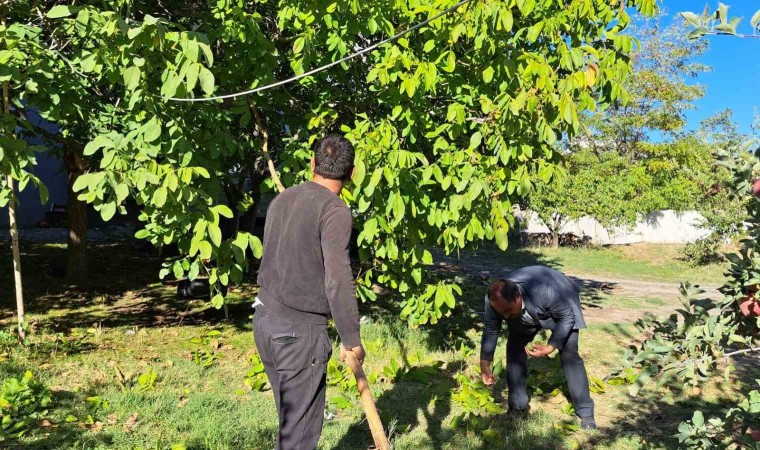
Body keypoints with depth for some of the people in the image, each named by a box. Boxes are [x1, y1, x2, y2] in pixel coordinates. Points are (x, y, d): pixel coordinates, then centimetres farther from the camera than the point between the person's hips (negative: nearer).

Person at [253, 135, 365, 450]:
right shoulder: (334, 210, -14)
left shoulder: (281, 199, 8)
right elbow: (338, 281, -19)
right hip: (299, 329, -7)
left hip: (264, 319, 7)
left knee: (289, 414, 21)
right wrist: (351, 339, -10)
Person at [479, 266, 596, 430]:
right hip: (525, 316, 4)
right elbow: (490, 330, -16)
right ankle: (518, 408, 6)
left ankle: (586, 412, 1)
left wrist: (550, 347, -35)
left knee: (570, 356, -11)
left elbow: (566, 317, -29)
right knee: (514, 348, -6)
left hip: (561, 307, -4)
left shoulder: (545, 291, -46)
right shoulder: (494, 301, -32)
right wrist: (485, 364, -19)